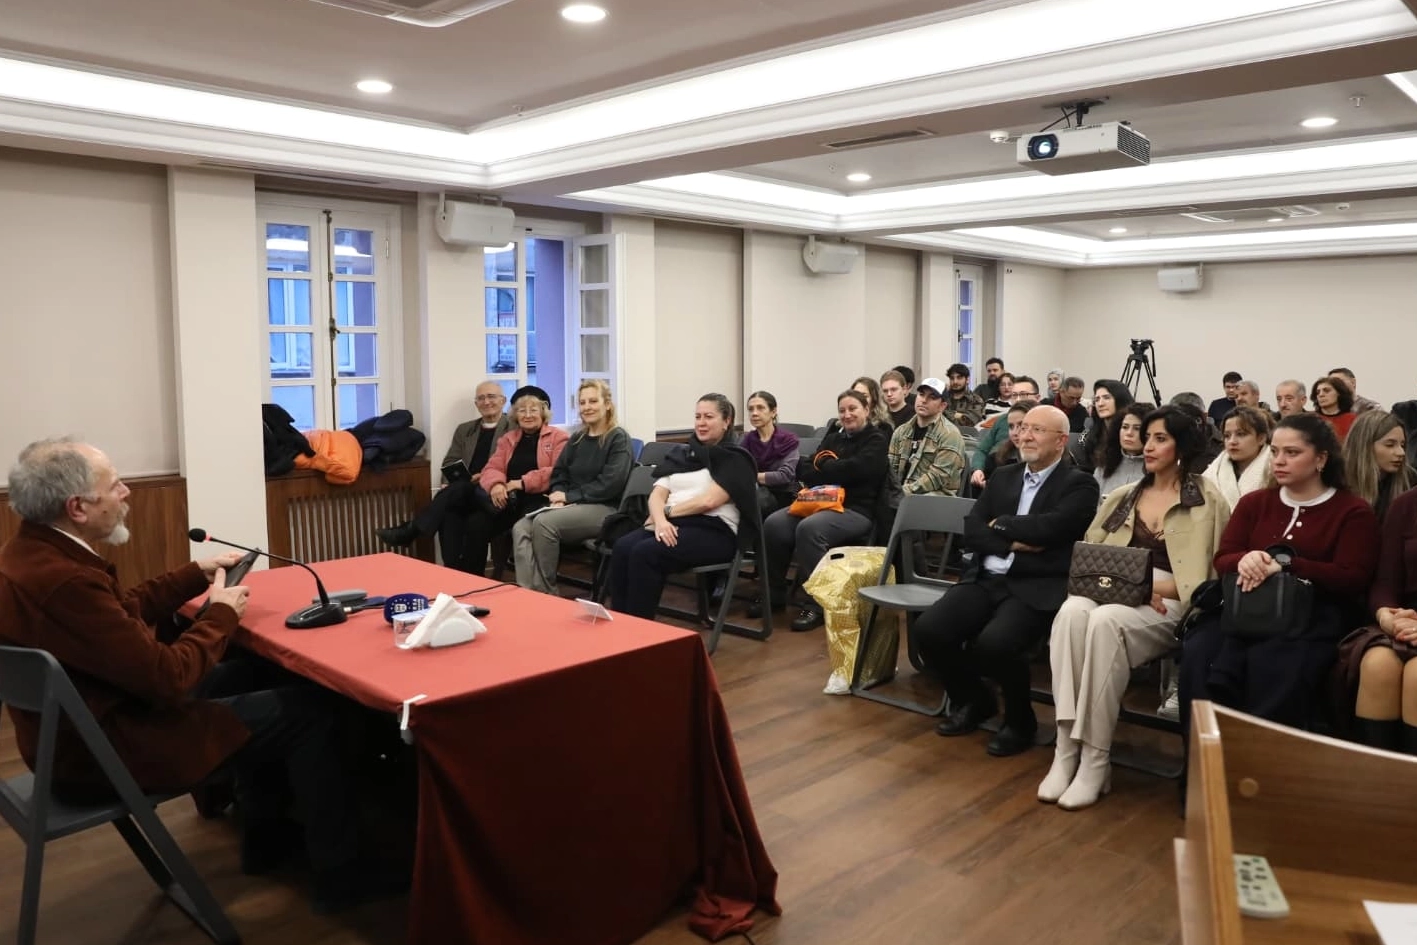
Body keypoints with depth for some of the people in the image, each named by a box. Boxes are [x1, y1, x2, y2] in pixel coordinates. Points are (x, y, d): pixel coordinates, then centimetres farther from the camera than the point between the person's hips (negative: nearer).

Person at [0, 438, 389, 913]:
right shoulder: (63, 580, -32)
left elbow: (122, 612, 12)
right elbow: (168, 678, -26)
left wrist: (197, 575, 10)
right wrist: (221, 614, -11)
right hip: (108, 749, -10)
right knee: (307, 708, -3)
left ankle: (267, 839, 35)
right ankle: (340, 875, 12)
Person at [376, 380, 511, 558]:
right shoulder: (464, 430, 24)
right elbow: (450, 462, 17)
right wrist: (449, 482, -4)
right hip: (461, 492, 4)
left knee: (455, 491, -31)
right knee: (448, 510, -30)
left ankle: (409, 532, -26)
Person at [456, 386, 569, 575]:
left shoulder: (558, 437, 6)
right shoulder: (508, 439, 24)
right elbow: (492, 467, 12)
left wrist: (523, 483, -16)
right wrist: (497, 484, -13)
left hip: (539, 499, -5)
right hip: (509, 499, 5)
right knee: (476, 523, -21)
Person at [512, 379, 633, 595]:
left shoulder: (618, 438, -1)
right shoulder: (576, 438, 19)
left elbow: (610, 483, -13)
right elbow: (558, 474, 17)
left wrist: (569, 496, -12)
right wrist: (558, 499, -6)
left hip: (604, 509, -7)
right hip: (571, 506, 7)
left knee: (544, 523, -30)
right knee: (521, 528, -20)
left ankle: (546, 593, -18)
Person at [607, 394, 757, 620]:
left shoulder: (734, 459, 3)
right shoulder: (681, 454, 21)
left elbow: (708, 500, -11)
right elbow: (657, 494, 9)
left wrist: (666, 512, -5)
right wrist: (660, 519, -13)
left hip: (713, 530, -6)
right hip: (673, 525, 6)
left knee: (645, 553, -30)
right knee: (623, 547, -25)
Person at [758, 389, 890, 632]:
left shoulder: (876, 441, 3)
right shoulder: (833, 438, 21)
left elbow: (853, 470, -15)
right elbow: (806, 472, 9)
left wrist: (823, 468, 1)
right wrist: (834, 469, -11)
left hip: (856, 510, -6)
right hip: (821, 502, 6)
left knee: (809, 528, -35)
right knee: (774, 524, -21)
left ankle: (817, 603, -26)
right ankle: (773, 593, -7)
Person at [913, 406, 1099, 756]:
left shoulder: (1080, 484, 1)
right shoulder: (1002, 476, 18)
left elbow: (1048, 527, -17)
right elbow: (971, 531, 7)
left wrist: (1001, 524, -2)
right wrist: (1012, 543, -10)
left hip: (1036, 589, -5)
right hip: (986, 580, 6)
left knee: (995, 643, -32)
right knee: (927, 630, -15)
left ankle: (1020, 720, 0)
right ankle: (974, 700, 14)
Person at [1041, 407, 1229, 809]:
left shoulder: (1208, 501, 6)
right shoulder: (1122, 497, 20)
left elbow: (1208, 574, -3)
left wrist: (1150, 585, -14)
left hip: (1171, 605, -4)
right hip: (1112, 593, 4)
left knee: (1105, 621, -37)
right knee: (1072, 611, -34)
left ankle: (1096, 759, -30)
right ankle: (1066, 750, -34)